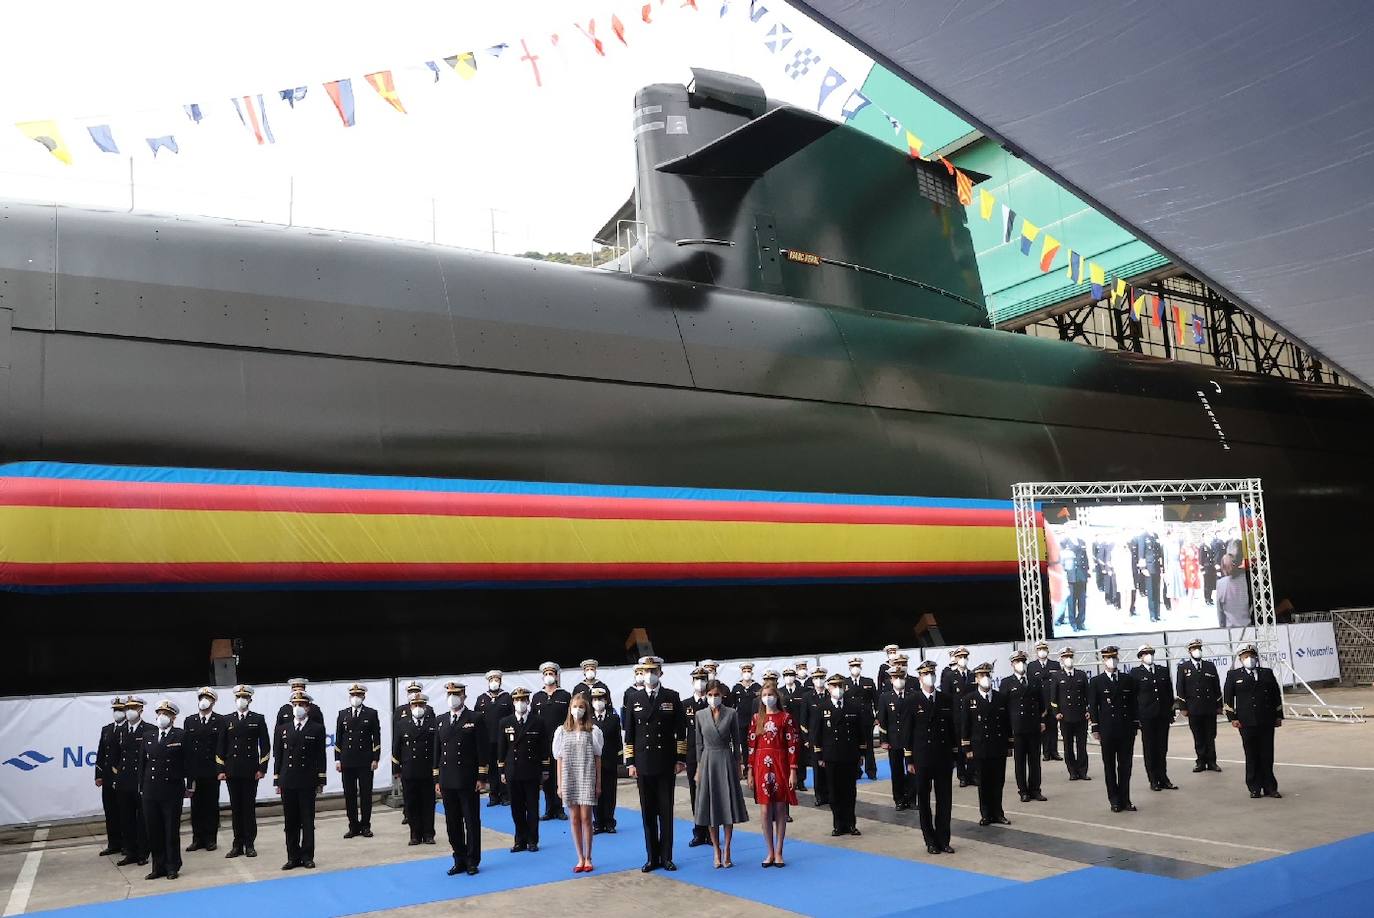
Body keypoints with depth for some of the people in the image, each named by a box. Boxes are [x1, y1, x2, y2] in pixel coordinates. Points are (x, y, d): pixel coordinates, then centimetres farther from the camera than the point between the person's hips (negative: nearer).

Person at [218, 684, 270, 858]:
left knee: (249, 807, 1)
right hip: (232, 771, 2)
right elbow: (221, 746, 8)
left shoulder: (258, 719, 3)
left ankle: (250, 844, 7)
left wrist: (262, 768, -5)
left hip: (251, 771, -2)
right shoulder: (227, 720, 8)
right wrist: (221, 769, 1)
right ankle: (237, 845, 11)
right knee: (235, 808, 5)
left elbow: (265, 745, 1)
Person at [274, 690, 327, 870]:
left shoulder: (317, 729, 2)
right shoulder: (282, 729, 10)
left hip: (308, 783, -2)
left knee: (308, 821, 3)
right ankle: (293, 857, 14)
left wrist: (320, 781, -3)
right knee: (291, 822, 7)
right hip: (288, 782, 2)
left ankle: (307, 856, 10)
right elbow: (277, 756, 9)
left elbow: (321, 757, 1)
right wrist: (277, 781, 4)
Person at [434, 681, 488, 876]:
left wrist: (482, 777, -10)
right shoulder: (440, 721, 12)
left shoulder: (475, 719, -3)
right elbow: (437, 751, 13)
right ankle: (459, 861, 20)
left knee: (472, 822, 3)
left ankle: (472, 861, 12)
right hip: (447, 782, 5)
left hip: (468, 781, -5)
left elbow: (482, 750, -5)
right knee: (452, 824, 9)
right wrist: (437, 779, 9)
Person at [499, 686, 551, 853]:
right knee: (517, 809, 6)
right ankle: (520, 841, 15)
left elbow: (544, 748, 4)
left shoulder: (538, 722, 2)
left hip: (532, 773, -1)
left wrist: (545, 770, 2)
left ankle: (532, 841, 13)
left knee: (532, 808, 4)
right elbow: (501, 749, 7)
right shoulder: (505, 723, 5)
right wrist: (502, 771, 4)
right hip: (513, 774, 1)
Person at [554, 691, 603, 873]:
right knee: (575, 819, 7)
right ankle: (580, 859, 16)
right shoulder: (562, 731, 4)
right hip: (569, 779, 2)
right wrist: (560, 785, 2)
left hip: (587, 779, -2)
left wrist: (598, 783, 0)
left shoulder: (593, 731, -1)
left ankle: (588, 858, 11)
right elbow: (559, 759, 5)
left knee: (586, 818, -2)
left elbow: (597, 758, 2)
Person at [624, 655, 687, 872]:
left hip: (666, 764, -1)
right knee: (648, 813, 6)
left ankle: (666, 857, 12)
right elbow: (629, 733, 6)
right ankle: (652, 857, 15)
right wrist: (630, 762, 1)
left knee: (666, 812, 4)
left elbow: (681, 730, 2)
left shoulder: (672, 697, 2)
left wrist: (680, 759, -3)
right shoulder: (635, 699, 6)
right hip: (643, 765, 1)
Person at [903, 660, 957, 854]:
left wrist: (955, 755, 7)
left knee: (945, 800, 6)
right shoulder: (913, 702, -3)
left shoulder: (946, 700, 6)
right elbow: (907, 733, -2)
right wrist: (909, 761, -4)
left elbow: (952, 729, 10)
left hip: (944, 758, 2)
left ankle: (943, 840, 17)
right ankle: (931, 842, 16)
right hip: (922, 760, -2)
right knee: (924, 801, 5)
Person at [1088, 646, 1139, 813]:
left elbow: (1133, 705, 11)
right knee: (1109, 766, 4)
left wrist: (1135, 725, 5)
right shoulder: (1095, 682, 2)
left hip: (1126, 730, 2)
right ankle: (1114, 801, 12)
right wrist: (1095, 728, -5)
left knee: (1125, 766, 5)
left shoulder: (1128, 681, 10)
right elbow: (1092, 707, 0)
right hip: (1107, 731, -2)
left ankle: (1125, 800, 14)